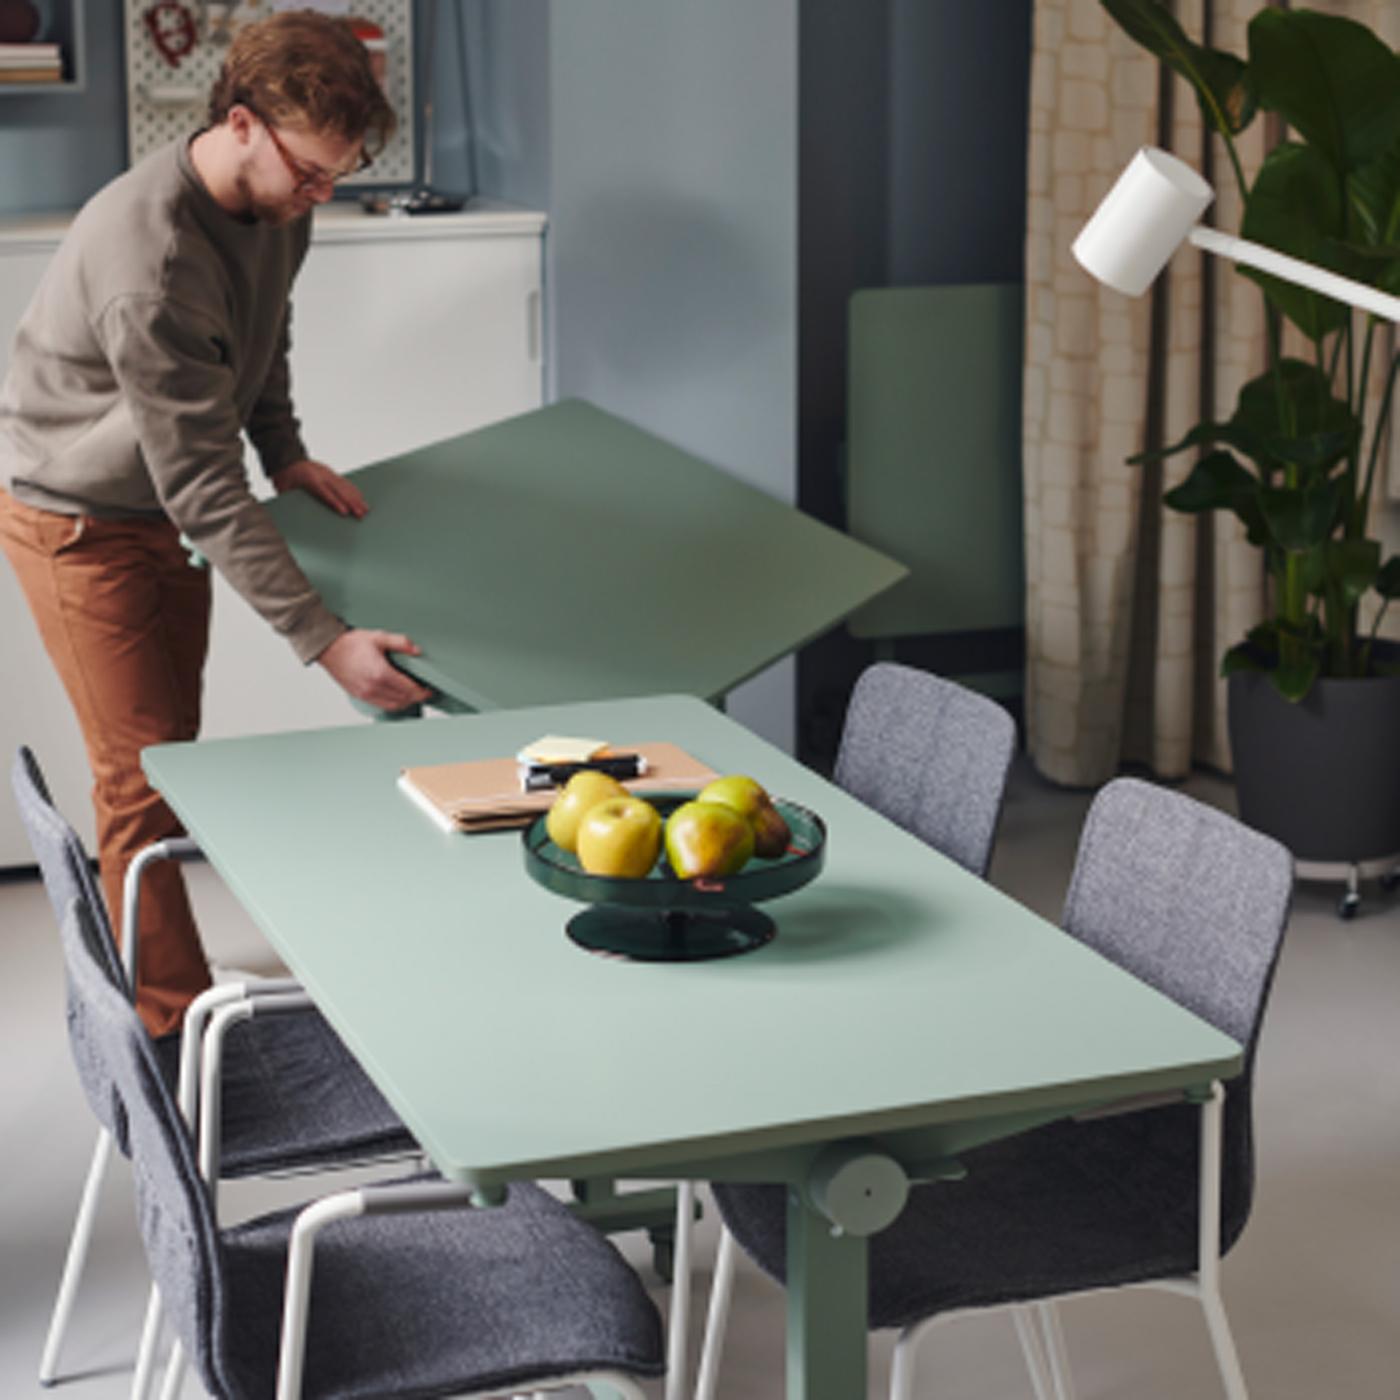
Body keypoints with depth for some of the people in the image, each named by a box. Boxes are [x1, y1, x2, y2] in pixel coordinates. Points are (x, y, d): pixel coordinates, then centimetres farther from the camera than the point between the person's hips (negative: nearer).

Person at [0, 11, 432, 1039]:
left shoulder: (277, 201, -9)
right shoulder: (151, 259, -37)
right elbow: (202, 487, -36)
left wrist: (284, 450, 2)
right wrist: (323, 639, -37)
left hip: (166, 511, 8)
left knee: (172, 751, 15)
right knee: (143, 776, -4)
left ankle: (135, 969, 29)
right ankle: (175, 1029, 5)